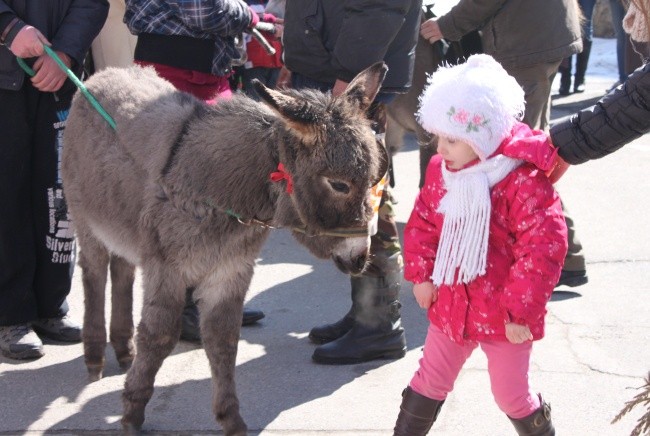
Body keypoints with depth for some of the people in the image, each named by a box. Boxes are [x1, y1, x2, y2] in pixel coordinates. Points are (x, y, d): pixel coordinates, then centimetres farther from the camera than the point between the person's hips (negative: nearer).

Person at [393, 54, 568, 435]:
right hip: (450, 305, 6)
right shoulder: (440, 172, -3)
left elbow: (543, 249, -23)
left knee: (512, 395, 10)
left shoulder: (524, 182, -23)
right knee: (429, 382, 17)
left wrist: (520, 309, -20)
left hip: (502, 316, -5)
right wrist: (421, 274, 0)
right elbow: (422, 223, 10)